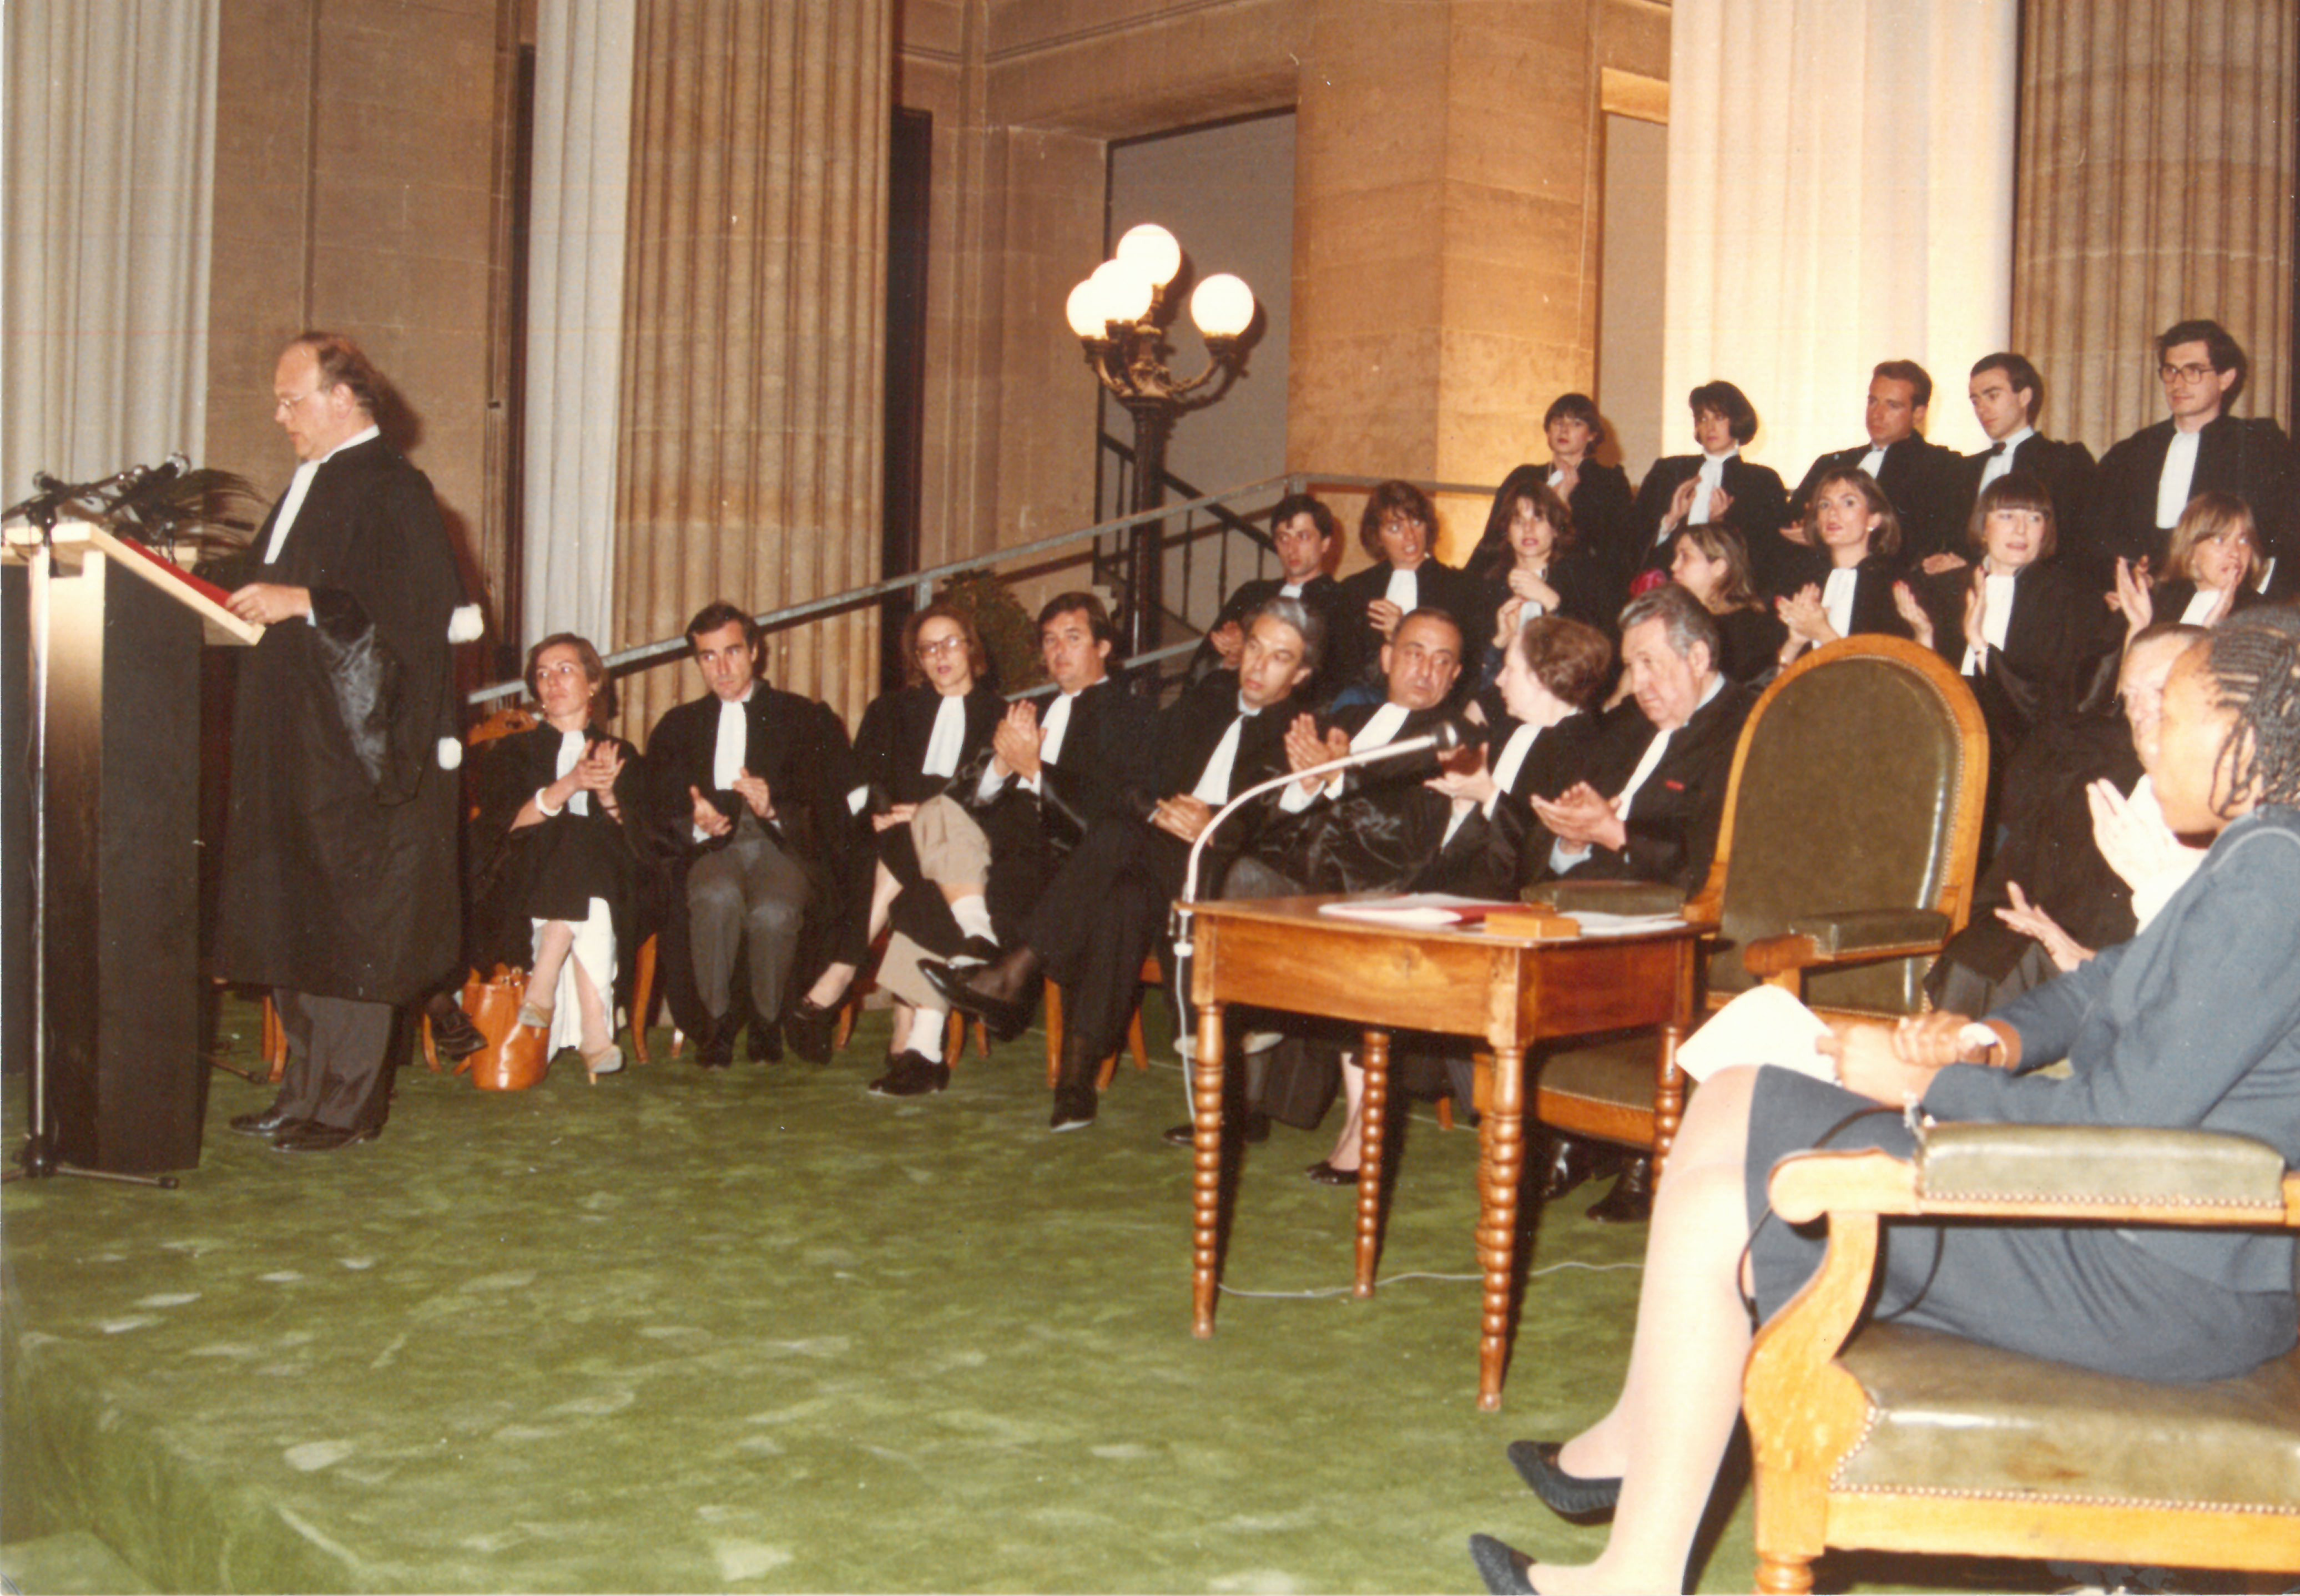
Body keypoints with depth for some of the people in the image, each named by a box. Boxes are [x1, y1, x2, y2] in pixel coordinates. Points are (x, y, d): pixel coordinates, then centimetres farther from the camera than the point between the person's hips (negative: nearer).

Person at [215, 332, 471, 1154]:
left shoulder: (393, 491, -12)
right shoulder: (310, 483, 16)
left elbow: (422, 609, -21)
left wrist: (303, 603, -22)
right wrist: (253, 600, 8)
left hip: (357, 744, -9)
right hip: (293, 742, 9)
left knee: (350, 922, -3)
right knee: (293, 921, 12)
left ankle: (347, 1103, 4)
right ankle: (307, 1089, 20)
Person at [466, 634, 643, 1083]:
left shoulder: (621, 756, 22)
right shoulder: (511, 752, 19)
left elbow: (637, 837, 9)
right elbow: (504, 825, -1)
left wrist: (608, 795, -12)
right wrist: (568, 786, -16)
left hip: (607, 885, 1)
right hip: (522, 887, -1)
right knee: (578, 839, -34)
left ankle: (542, 994, -31)